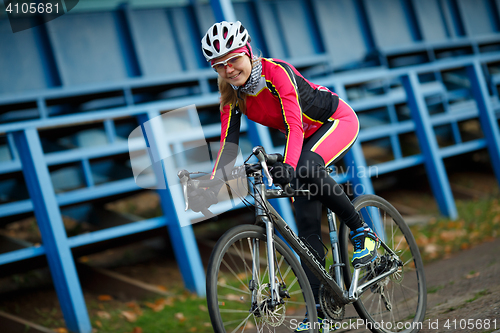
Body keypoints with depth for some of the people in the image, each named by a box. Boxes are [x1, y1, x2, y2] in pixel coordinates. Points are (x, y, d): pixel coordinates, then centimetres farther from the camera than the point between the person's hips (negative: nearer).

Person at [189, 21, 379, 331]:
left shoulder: (276, 72, -31)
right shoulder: (232, 95, -12)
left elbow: (294, 124, -42)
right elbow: (229, 143, -14)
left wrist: (289, 165, -58)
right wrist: (211, 187, -26)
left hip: (338, 120, -6)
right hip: (307, 137, 6)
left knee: (307, 167, -38)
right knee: (306, 223, -4)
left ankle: (363, 232, -17)